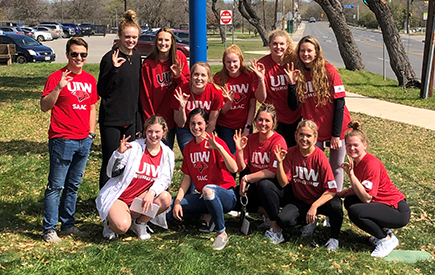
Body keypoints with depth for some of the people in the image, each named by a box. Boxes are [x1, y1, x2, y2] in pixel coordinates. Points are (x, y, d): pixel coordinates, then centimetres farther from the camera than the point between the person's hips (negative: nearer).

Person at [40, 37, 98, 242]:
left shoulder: (90, 80, 12)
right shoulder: (57, 77, -6)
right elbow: (44, 106, -11)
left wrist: (91, 132, 13)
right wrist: (58, 88, -24)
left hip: (84, 141, 6)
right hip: (62, 140, -6)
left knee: (73, 185, 13)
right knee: (56, 185, -1)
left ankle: (67, 224, 24)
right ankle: (49, 229, 8)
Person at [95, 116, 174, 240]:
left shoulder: (167, 154, 2)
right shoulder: (133, 147, -11)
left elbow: (164, 179, -8)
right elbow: (111, 173, -12)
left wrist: (152, 193, -27)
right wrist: (119, 153, -29)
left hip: (139, 198, 4)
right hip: (117, 197, -4)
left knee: (165, 198, -24)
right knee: (122, 227, -31)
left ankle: (139, 223, 3)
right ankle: (110, 221, 9)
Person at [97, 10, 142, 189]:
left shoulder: (137, 57, 8)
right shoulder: (110, 58, -12)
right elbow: (102, 91, -13)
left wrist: (138, 120, 14)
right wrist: (113, 69, -26)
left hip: (130, 119, 6)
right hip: (111, 120, -6)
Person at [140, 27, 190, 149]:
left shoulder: (179, 57, -1)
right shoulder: (148, 64, -7)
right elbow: (145, 95, -4)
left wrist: (179, 75, -19)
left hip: (172, 117, 2)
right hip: (155, 119, -2)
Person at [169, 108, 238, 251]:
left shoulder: (216, 143, -12)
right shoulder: (188, 148, 7)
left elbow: (233, 169, -25)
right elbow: (187, 177, 8)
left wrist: (218, 147, -37)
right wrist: (177, 201, -4)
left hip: (225, 195, -6)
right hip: (204, 196, 6)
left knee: (208, 190, -41)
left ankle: (221, 233, -20)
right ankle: (207, 216, 5)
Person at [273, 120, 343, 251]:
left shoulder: (320, 157, -19)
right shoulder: (290, 153, -10)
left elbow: (331, 190, -21)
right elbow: (283, 183, -13)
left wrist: (314, 206, -31)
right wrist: (280, 162, -26)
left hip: (320, 200, -2)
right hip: (300, 200, 3)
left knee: (336, 205, -35)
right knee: (283, 220, -24)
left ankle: (334, 237, -5)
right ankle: (310, 220, 8)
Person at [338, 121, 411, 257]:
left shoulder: (371, 164, -22)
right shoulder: (356, 161, 4)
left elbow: (366, 198, -26)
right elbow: (358, 189, 13)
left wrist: (351, 174, -29)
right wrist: (339, 194, -1)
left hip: (398, 211, -9)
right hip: (384, 204, 9)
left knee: (355, 211, -24)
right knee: (349, 201, 9)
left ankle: (387, 239, -2)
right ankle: (384, 231, 13)